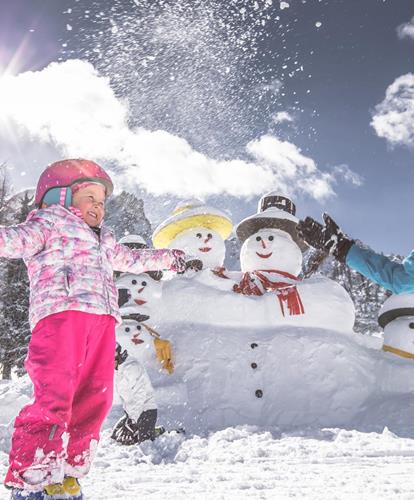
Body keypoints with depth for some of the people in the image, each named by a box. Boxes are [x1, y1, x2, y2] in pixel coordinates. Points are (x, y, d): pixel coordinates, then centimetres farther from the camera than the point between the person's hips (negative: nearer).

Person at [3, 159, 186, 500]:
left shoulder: (103, 240, 35)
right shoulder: (49, 222, 12)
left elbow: (130, 259, 49)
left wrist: (167, 258, 58)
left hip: (101, 319, 8)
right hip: (61, 312, -7)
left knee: (94, 399, 3)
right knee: (54, 395, -16)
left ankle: (65, 473, 13)